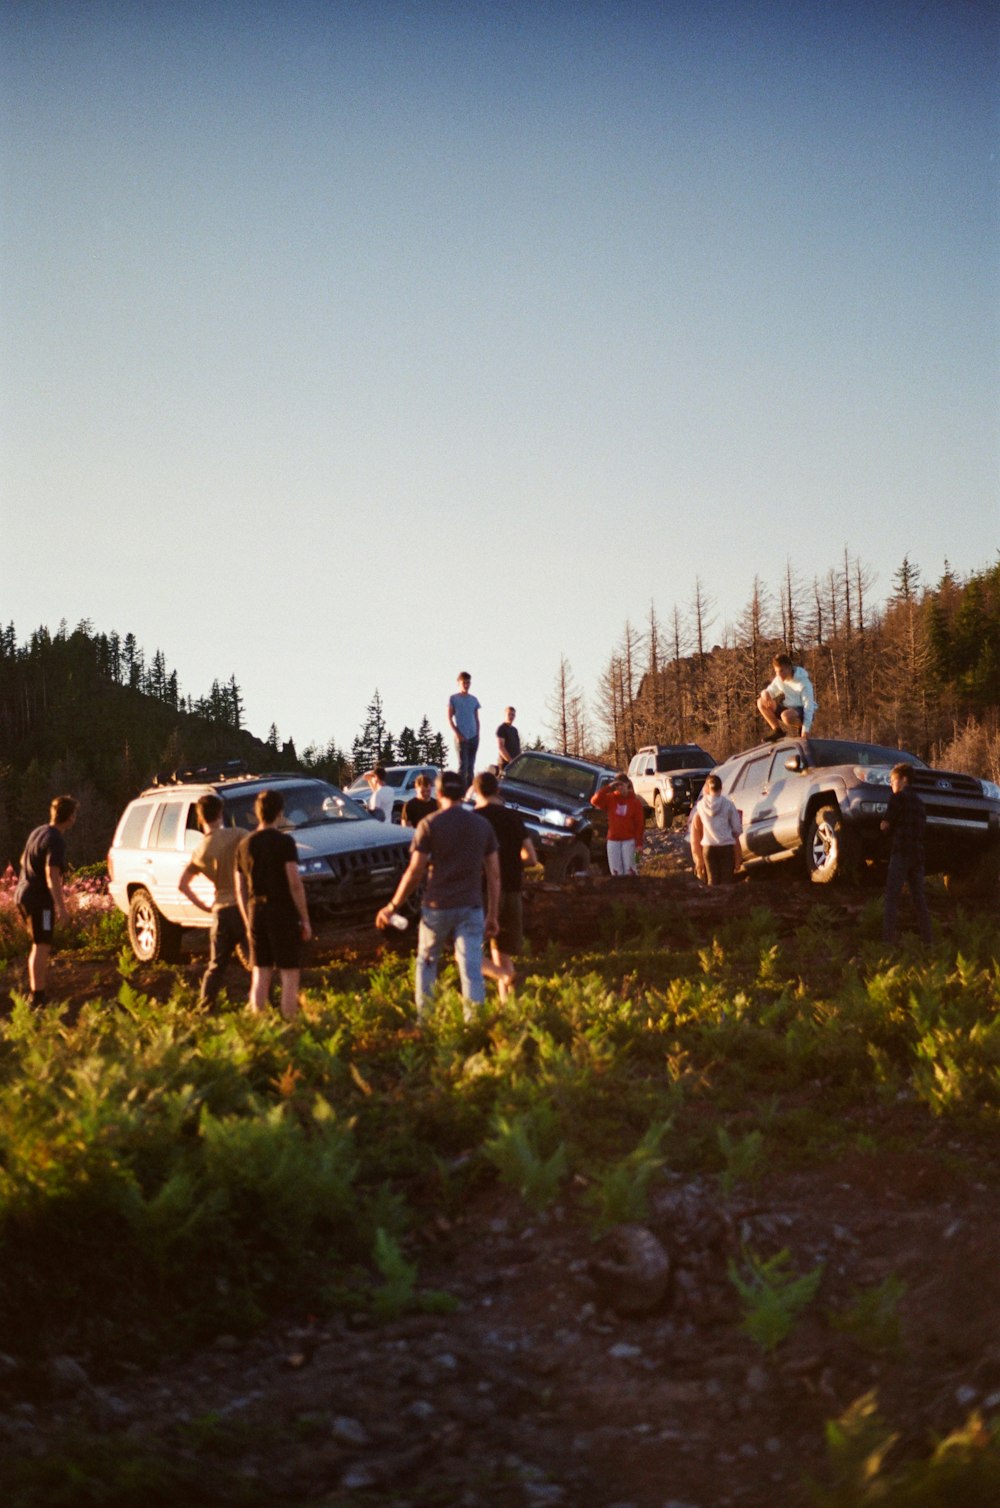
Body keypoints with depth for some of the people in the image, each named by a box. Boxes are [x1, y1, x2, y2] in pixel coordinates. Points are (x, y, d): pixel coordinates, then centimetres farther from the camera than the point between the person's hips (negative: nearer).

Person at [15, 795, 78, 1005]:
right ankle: (37, 996, -6)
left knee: (40, 944, 18)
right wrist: (61, 906, -25)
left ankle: (35, 990, 24)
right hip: (39, 898, -9)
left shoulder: (37, 832, 11)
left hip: (23, 894, 9)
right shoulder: (56, 840, -17)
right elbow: (52, 875, -25)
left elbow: (23, 861, 25)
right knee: (41, 947, -5)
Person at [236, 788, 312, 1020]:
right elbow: (295, 883, -15)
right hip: (283, 912, -5)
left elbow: (240, 890, 11)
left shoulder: (245, 845, 8)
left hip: (256, 912, 5)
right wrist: (305, 920, -9)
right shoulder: (284, 842, -9)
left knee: (260, 976, 10)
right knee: (289, 975, -1)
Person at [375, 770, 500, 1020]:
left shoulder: (429, 824, -4)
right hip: (470, 907, 2)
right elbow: (494, 875, 4)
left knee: (426, 962, 19)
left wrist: (393, 906, 1)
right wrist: (493, 915, 9)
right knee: (471, 971, -2)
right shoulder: (482, 825, 6)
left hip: (436, 907, -1)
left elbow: (414, 872, -8)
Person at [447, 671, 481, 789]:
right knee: (463, 765, -11)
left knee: (471, 766, 6)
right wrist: (457, 734, -10)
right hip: (461, 737, -5)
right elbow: (449, 718, -1)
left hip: (473, 737, 5)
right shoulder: (453, 698, 1)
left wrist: (478, 735, 5)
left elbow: (477, 719, 16)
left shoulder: (473, 699, 14)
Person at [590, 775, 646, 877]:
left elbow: (640, 824, -4)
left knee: (629, 871, -4)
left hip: (629, 840, -3)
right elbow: (595, 801, -11)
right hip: (613, 840, 3)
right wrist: (608, 787, -13)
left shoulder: (635, 802, -2)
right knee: (616, 871, 4)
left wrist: (639, 843, -10)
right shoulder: (611, 798, 4)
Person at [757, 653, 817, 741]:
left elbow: (808, 705, -23)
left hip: (803, 711, -7)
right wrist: (765, 694, -19)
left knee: (786, 716, -41)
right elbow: (768, 691, 10)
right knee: (761, 702, -8)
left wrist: (806, 729, -32)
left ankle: (800, 730, -9)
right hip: (789, 709, 7)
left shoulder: (802, 681, -20)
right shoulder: (779, 679, -1)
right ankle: (777, 730, -3)